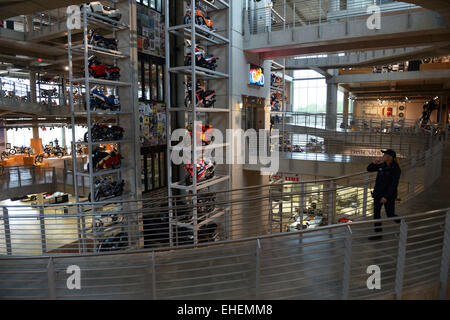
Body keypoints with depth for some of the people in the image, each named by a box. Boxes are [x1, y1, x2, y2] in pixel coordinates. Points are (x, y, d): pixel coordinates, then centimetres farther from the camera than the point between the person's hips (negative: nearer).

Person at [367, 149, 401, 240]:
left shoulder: (396, 169, -16)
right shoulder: (381, 165, 2)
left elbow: (394, 185, -19)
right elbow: (369, 169, 11)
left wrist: (386, 197, -22)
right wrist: (374, 163, -9)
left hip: (389, 195, -6)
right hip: (378, 193, 6)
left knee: (390, 215, 6)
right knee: (376, 213, 8)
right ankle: (378, 233, 18)